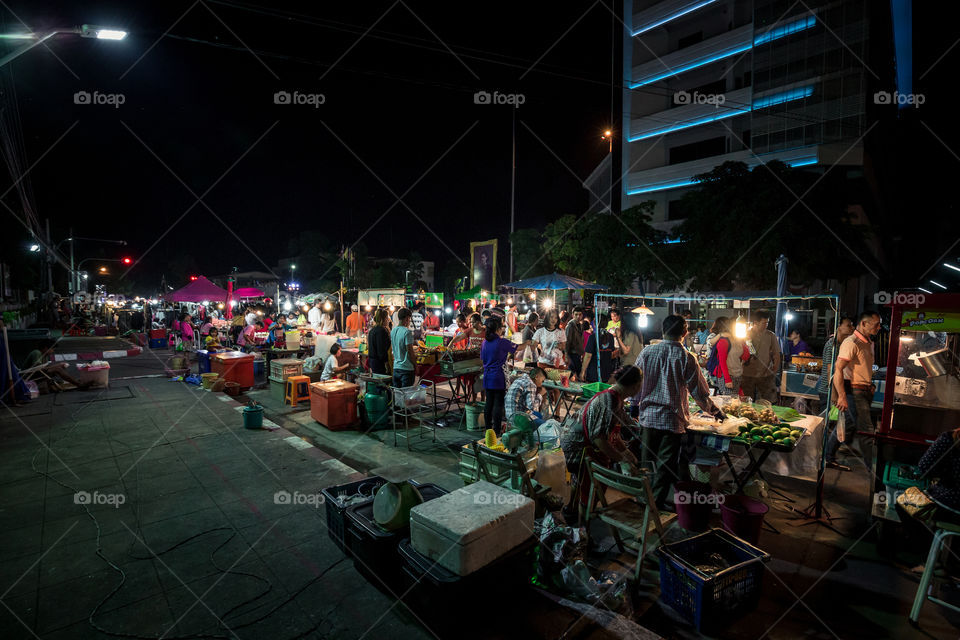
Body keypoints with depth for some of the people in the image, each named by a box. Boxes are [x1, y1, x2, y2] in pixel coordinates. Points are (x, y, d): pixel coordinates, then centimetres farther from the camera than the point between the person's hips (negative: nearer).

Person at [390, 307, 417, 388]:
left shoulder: (393, 331, 8)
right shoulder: (407, 332, -15)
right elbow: (410, 352, -15)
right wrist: (415, 366, -2)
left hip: (396, 367, 7)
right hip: (407, 368, -7)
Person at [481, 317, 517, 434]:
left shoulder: (485, 341, 6)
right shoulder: (502, 342, -12)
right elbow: (517, 348, 2)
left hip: (487, 377, 6)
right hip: (499, 377, -6)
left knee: (489, 403, 12)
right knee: (498, 404, -1)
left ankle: (488, 429, 20)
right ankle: (497, 432, 3)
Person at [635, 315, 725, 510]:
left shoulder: (646, 352, -2)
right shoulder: (686, 358, -11)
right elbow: (699, 393, -5)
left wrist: (637, 404, 23)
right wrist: (715, 412, 12)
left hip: (648, 415, 4)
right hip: (672, 419, -4)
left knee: (648, 459, 17)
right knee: (667, 463, 8)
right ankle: (657, 501, 16)